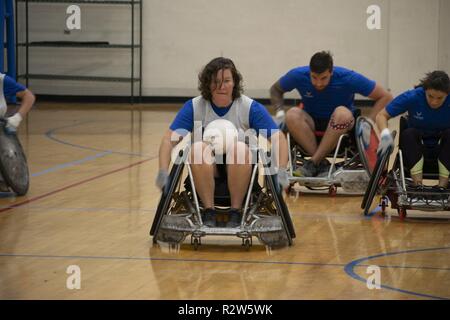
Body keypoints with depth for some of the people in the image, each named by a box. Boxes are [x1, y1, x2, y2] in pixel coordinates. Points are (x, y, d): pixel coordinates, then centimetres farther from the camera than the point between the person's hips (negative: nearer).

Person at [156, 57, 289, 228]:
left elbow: (279, 139, -12)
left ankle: (236, 212, -22)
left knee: (240, 149, -33)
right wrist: (163, 173, -25)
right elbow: (169, 139, -10)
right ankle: (208, 212, -23)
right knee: (198, 148, -32)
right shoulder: (194, 107, -4)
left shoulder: (250, 107, -7)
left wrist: (281, 173, -27)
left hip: (238, 168, -1)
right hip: (205, 167, 1)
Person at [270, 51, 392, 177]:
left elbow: (385, 97, -11)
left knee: (342, 113, -38)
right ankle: (322, 163, -30)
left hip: (340, 124, -2)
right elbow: (275, 90, 8)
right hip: (312, 122, 2)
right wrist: (280, 111, -11)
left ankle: (313, 162, -30)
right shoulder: (298, 75, -14)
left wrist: (369, 123, -21)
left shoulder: (348, 78, -19)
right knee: (292, 115, -32)